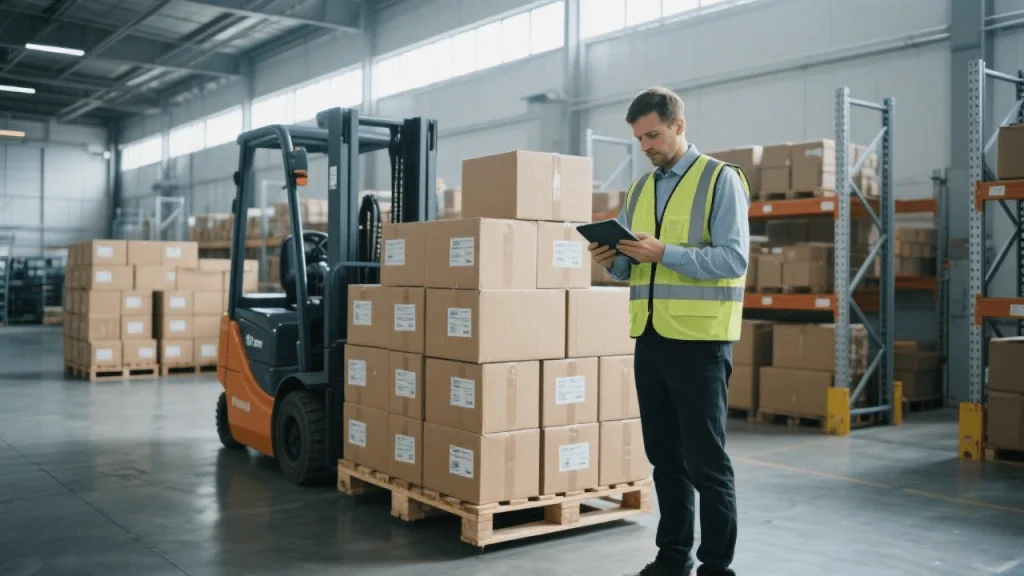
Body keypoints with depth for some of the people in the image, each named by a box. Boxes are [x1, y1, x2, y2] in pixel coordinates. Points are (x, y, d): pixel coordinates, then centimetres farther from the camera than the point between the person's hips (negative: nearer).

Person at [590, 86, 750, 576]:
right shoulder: (640, 189, 15)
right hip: (650, 337, 7)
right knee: (664, 455, 14)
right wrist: (612, 259, -5)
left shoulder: (721, 180, -5)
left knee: (705, 459, 0)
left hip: (699, 339, -6)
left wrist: (663, 252, -23)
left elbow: (733, 260, -15)